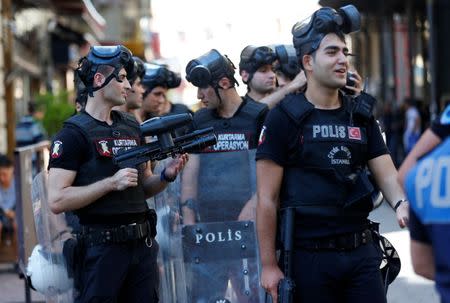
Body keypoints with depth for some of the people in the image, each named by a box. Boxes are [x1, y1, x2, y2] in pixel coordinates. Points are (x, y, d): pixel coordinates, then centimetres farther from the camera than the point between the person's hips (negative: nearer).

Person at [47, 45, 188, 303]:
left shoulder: (132, 127, 13)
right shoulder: (74, 133, -7)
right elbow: (57, 201, -15)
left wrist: (167, 175, 0)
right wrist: (112, 182, -18)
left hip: (143, 245, 6)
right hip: (101, 249, -6)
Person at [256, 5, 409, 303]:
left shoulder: (361, 115, 10)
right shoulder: (284, 118, -5)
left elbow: (387, 175, 4)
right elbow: (267, 198, -6)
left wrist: (402, 204, -19)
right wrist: (269, 265, -8)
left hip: (362, 252, 4)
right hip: (309, 254, -4)